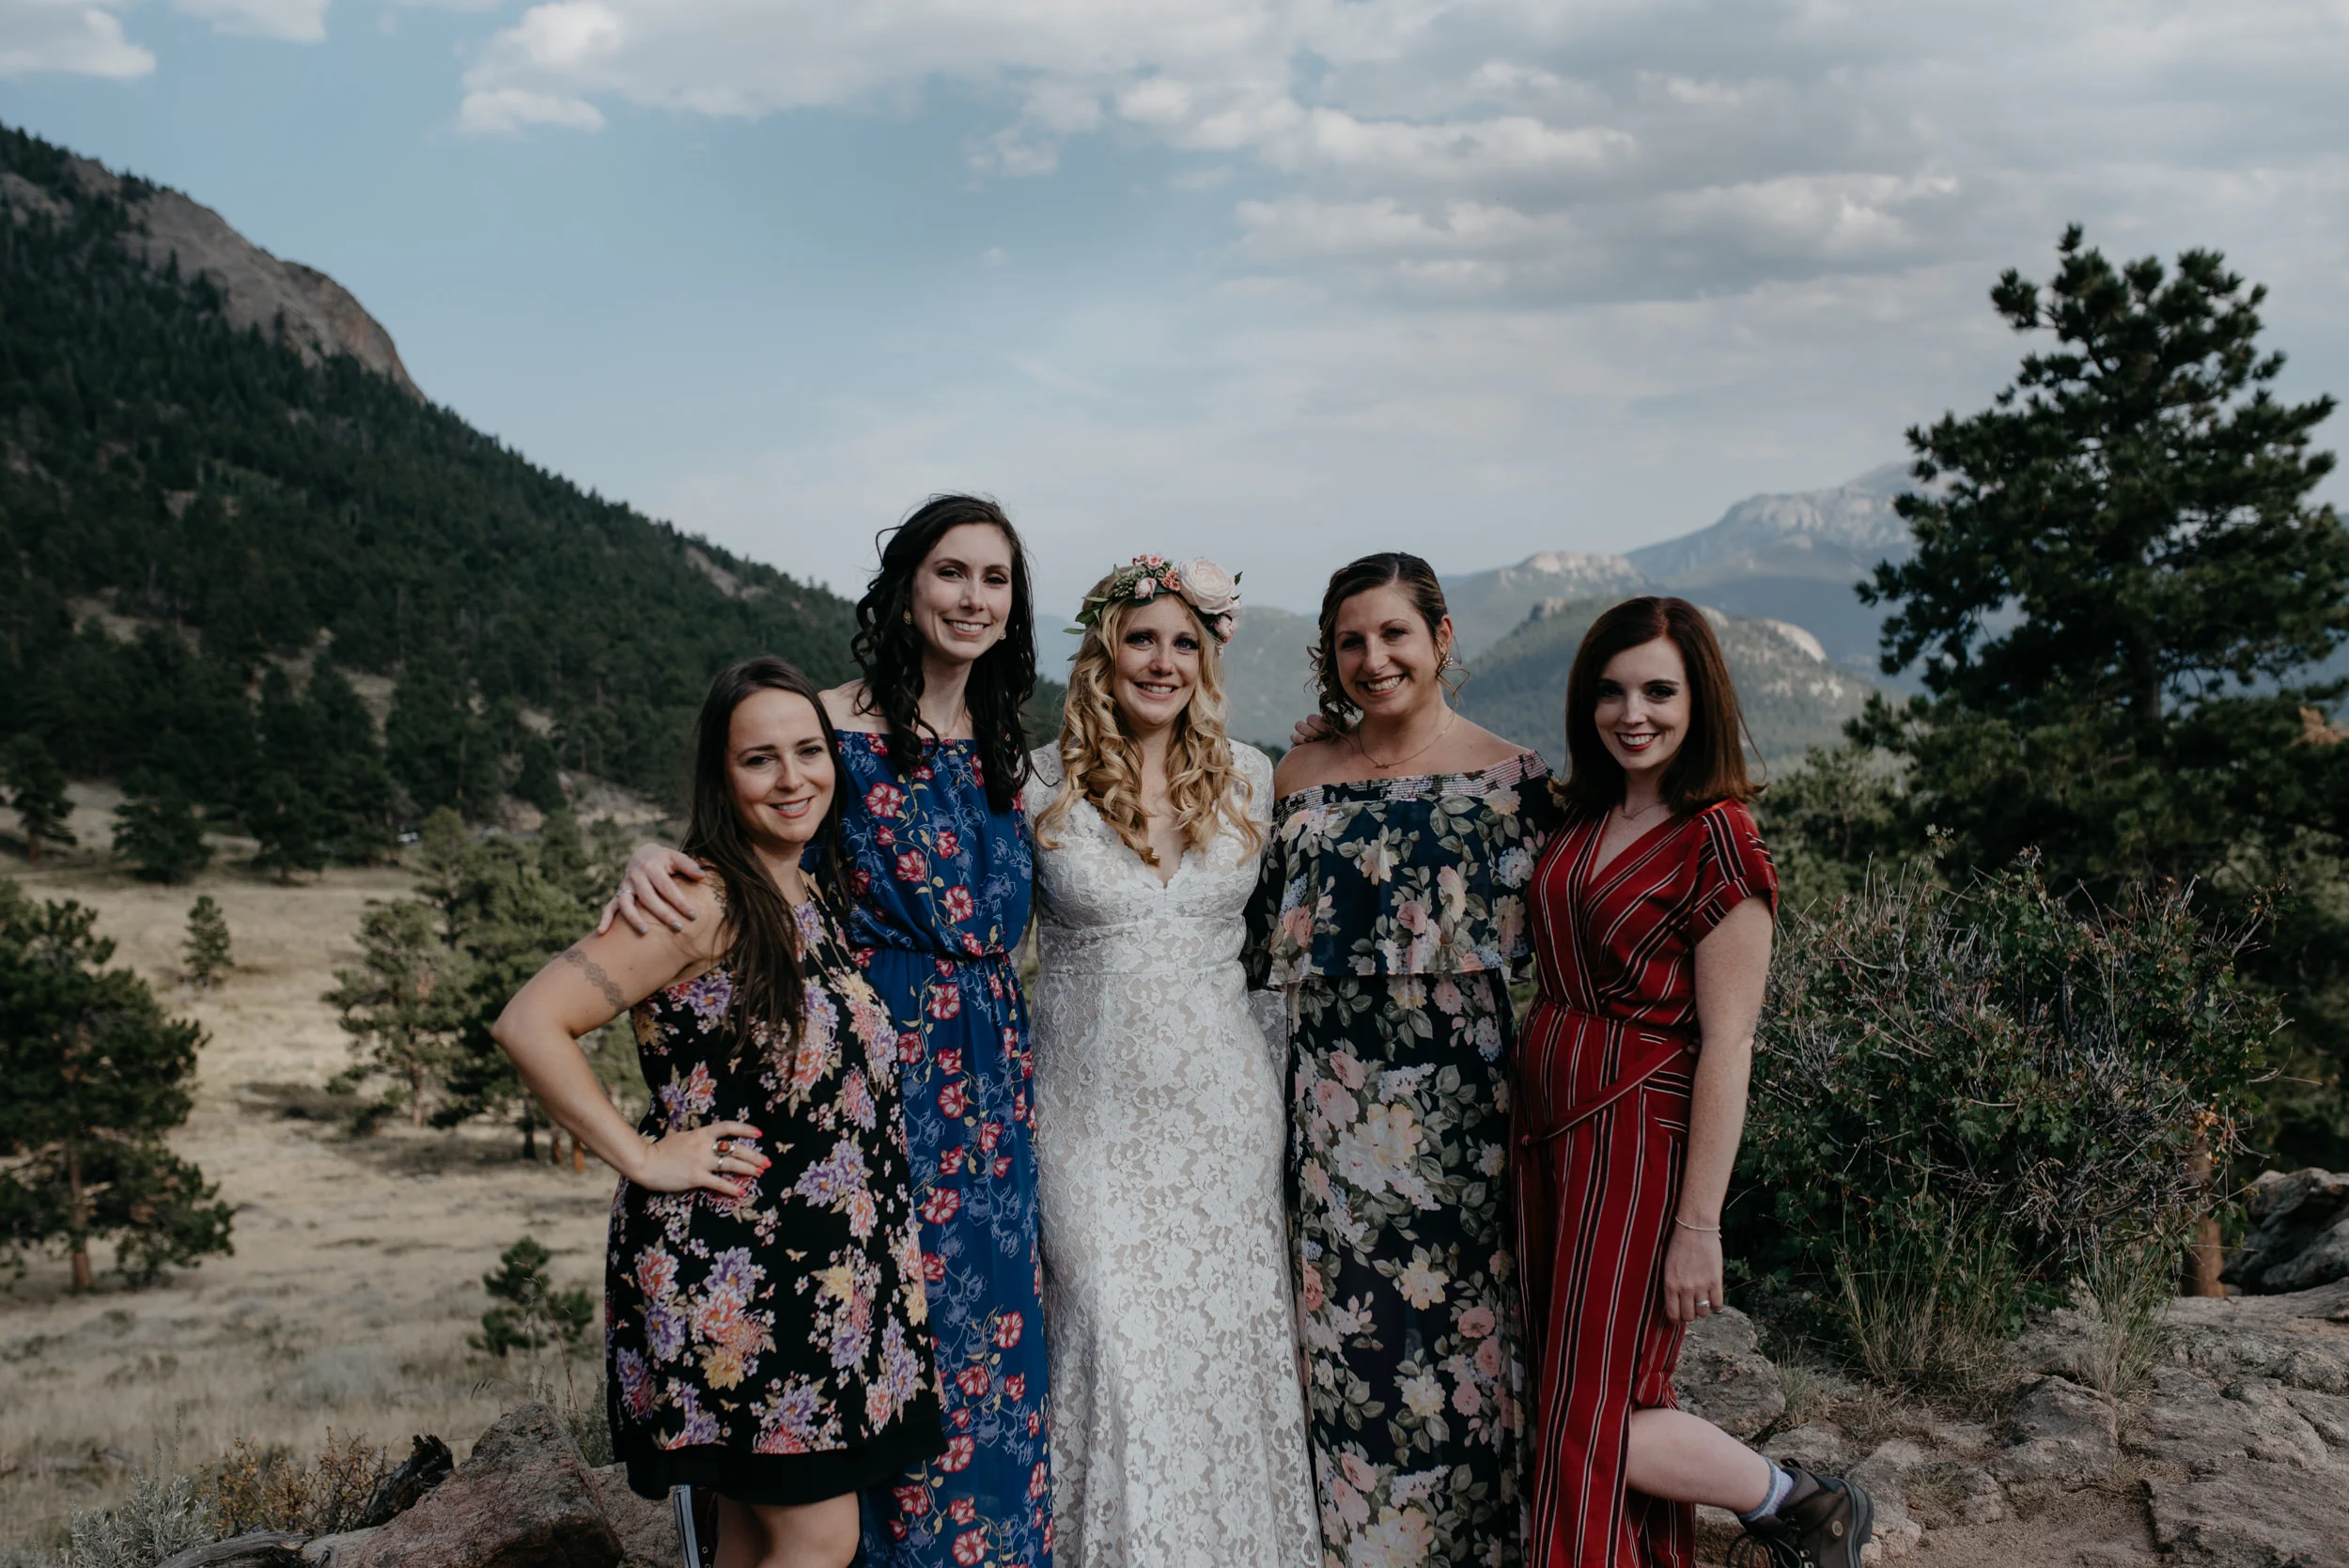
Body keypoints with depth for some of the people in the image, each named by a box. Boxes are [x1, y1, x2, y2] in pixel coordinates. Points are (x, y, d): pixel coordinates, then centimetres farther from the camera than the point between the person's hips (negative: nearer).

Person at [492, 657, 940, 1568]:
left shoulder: (813, 894, 10)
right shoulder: (704, 901, -16)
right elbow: (530, 1023, -23)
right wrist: (642, 1157, -18)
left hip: (821, 1263, 8)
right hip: (729, 1266, -8)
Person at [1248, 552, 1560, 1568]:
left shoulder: (1512, 779, -1)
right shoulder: (1301, 779, 7)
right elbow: (1264, 948, 13)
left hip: (1456, 1104, -2)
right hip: (1331, 1110, 2)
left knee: (1457, 1332, 4)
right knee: (1341, 1330, 8)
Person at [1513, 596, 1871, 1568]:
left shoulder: (1717, 839, -13)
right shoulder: (1582, 818, 9)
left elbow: (1726, 1046, -16)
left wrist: (1699, 1223, -17)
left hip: (1642, 1137, -8)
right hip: (1551, 1124, 8)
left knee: (1596, 1421, -2)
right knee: (1595, 1393, 13)